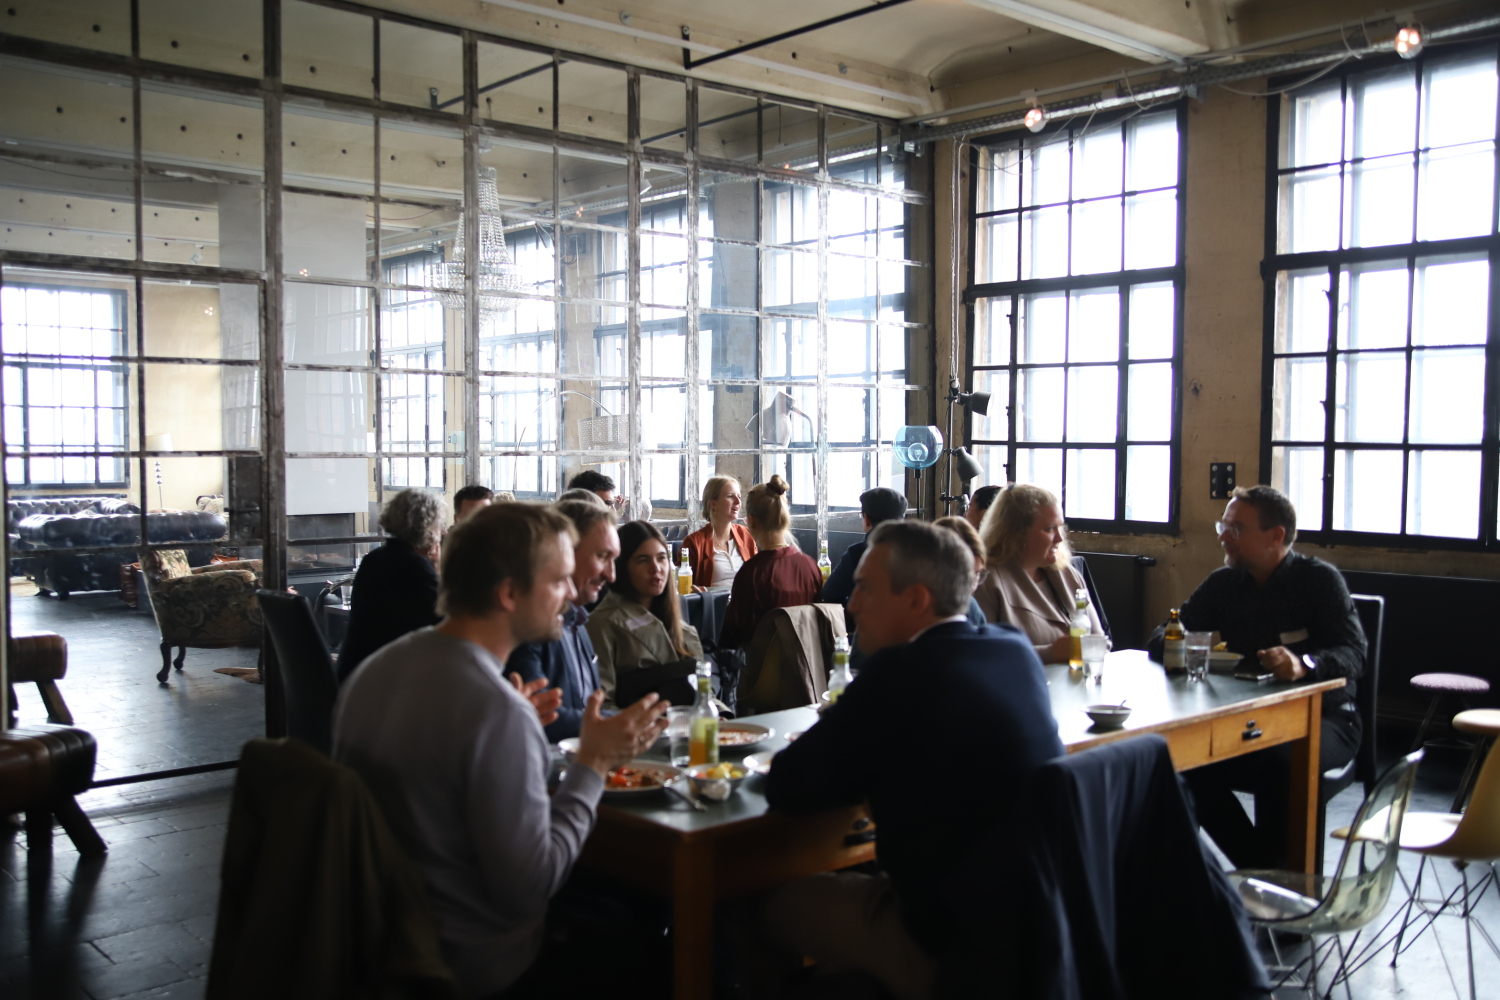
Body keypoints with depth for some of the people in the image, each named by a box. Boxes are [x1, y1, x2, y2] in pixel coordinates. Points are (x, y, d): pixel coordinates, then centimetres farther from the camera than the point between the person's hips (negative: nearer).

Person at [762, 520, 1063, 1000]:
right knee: (852, 882, 27)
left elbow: (786, 787, -17)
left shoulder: (901, 671, -23)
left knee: (775, 902, 8)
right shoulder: (1017, 649, 1)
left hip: (955, 942, -8)